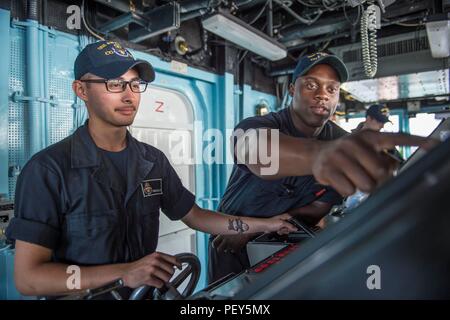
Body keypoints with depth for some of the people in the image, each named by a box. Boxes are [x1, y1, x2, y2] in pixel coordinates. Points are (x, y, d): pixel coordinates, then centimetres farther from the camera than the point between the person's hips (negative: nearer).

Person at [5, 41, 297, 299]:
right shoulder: (49, 169, -12)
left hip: (144, 292, 4)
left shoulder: (153, 160, 4)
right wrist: (125, 274, -25)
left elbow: (194, 216, 9)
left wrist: (266, 224, 2)